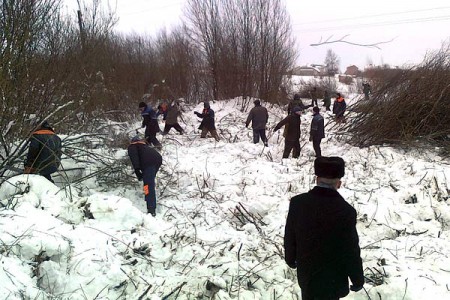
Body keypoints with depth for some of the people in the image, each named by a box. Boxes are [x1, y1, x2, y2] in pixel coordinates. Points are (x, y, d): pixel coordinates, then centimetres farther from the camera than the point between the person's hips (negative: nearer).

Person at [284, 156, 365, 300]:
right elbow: (351, 251, -17)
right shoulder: (345, 211, -27)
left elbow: (290, 237, -3)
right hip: (332, 278, -3)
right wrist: (358, 279, 0)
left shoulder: (297, 202, -16)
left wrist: (290, 259, 16)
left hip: (306, 272, 3)